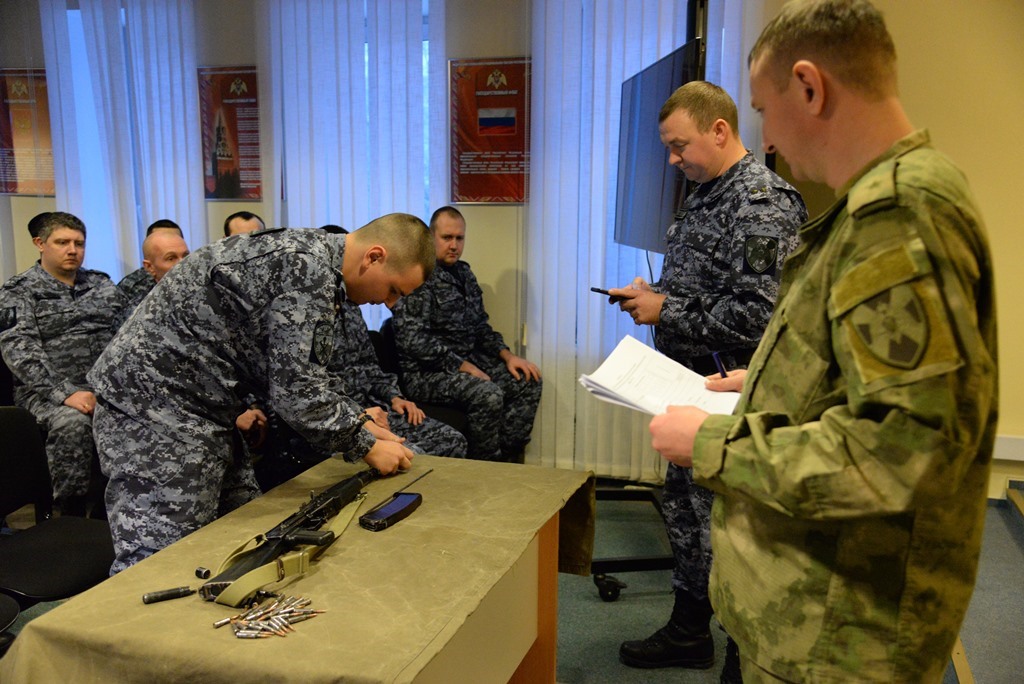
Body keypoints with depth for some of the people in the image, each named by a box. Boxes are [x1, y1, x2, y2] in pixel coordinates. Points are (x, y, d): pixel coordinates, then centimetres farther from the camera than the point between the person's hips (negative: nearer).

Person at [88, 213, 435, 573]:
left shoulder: (310, 252, 11)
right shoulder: (309, 269, -20)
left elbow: (294, 373, 19)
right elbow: (294, 390, -21)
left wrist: (359, 424, 13)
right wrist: (367, 447, -8)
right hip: (155, 410, -10)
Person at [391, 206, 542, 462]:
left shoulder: (463, 272, 14)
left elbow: (480, 326, 19)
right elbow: (413, 340, -21)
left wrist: (506, 355, 2)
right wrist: (463, 367, -21)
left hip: (467, 361, 9)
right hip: (426, 372, -9)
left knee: (528, 380, -2)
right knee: (488, 394, -30)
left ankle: (508, 458, -1)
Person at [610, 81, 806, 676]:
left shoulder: (762, 204, -19)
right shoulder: (707, 195, 12)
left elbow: (755, 315, -26)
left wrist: (665, 311, -18)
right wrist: (654, 293, 5)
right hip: (694, 384, 10)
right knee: (685, 504, 19)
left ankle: (745, 656, 23)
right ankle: (689, 633, 37)